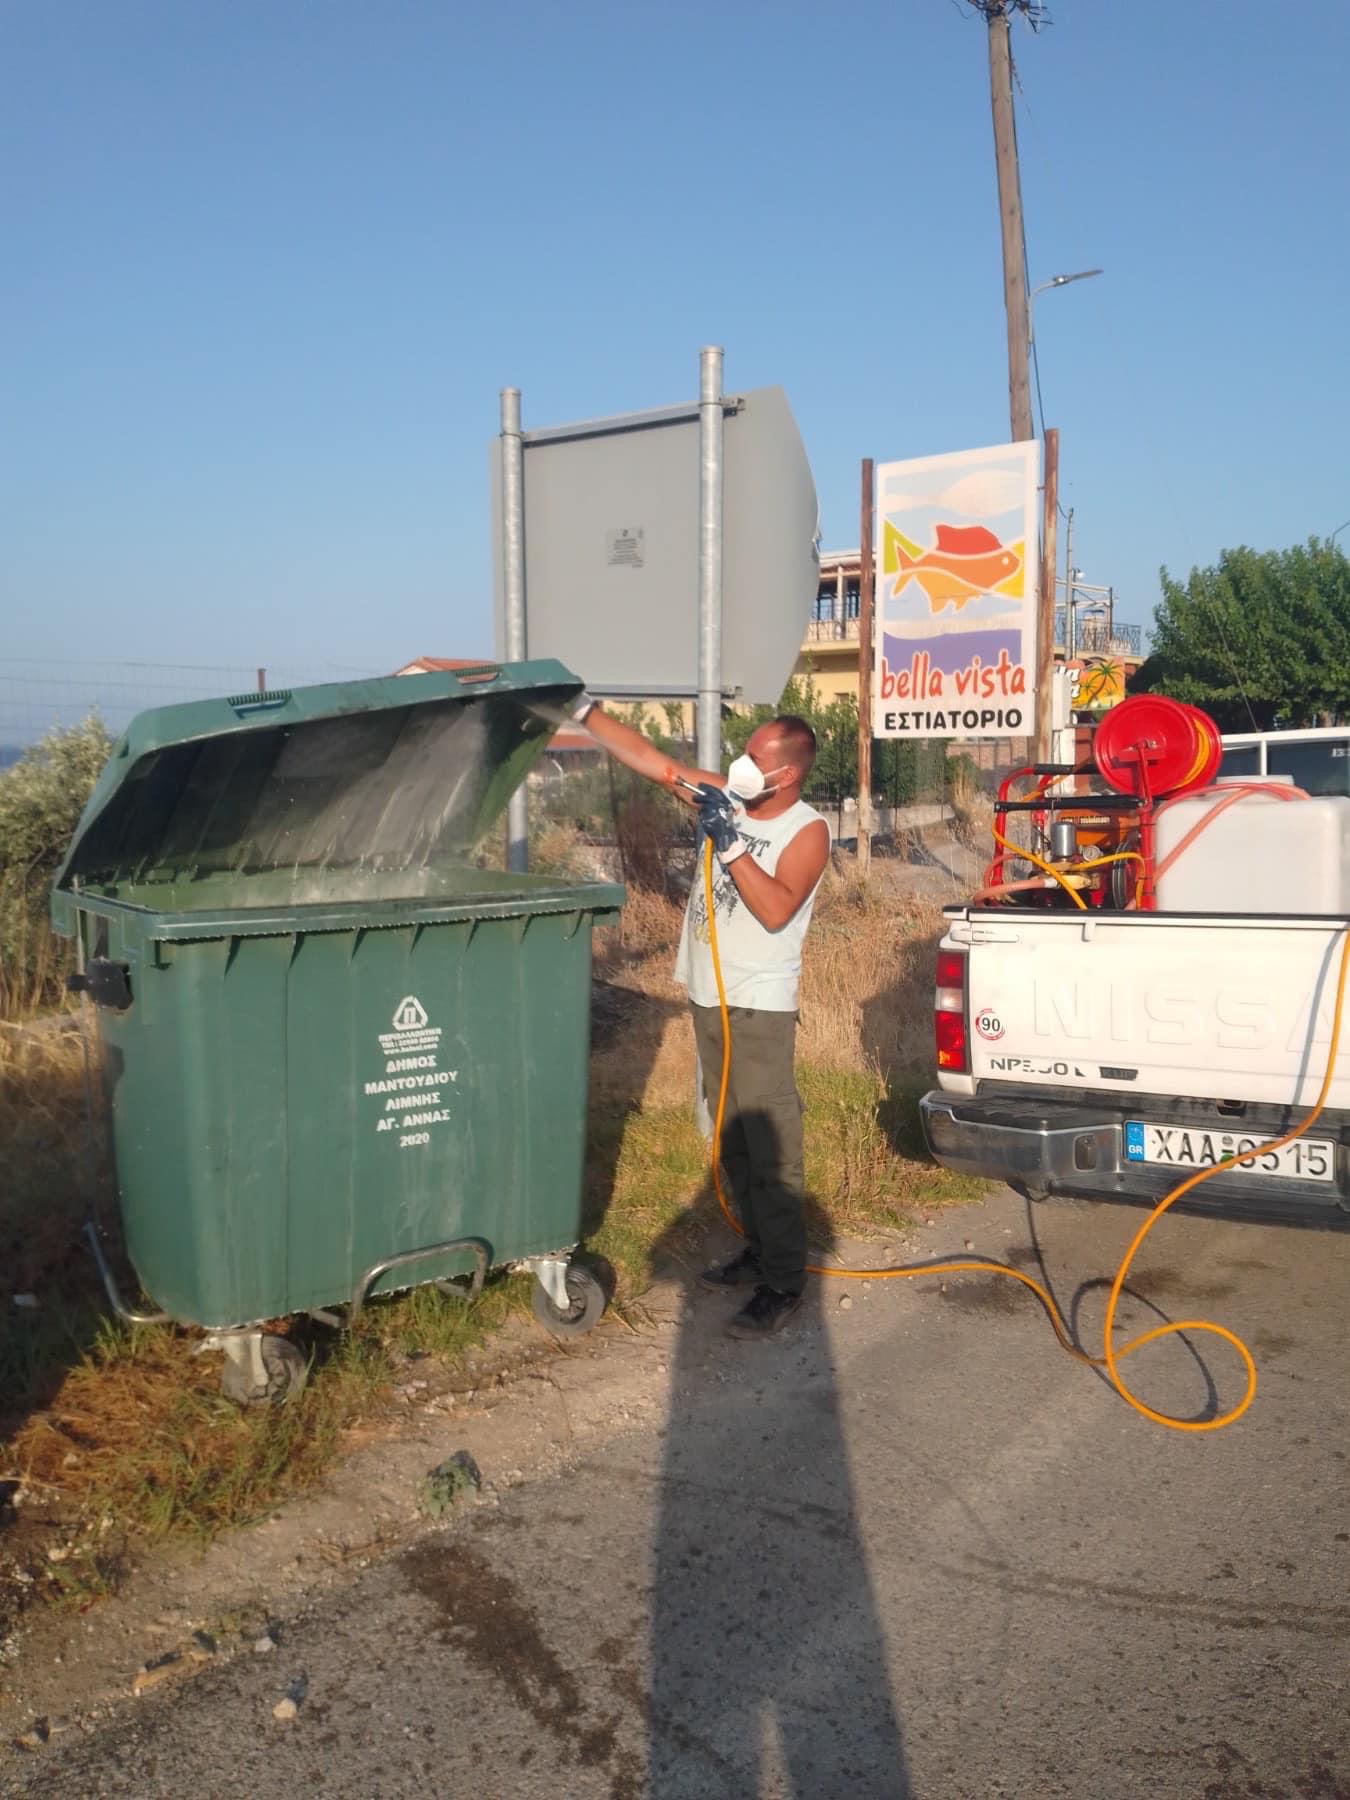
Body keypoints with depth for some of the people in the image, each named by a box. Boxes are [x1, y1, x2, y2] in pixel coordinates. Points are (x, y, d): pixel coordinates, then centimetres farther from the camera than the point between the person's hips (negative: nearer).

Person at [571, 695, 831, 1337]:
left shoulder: (807, 831, -12)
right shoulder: (726, 798, 4)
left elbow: (776, 910, -25)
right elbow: (649, 758, 5)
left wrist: (730, 843, -26)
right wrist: (585, 710, -1)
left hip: (759, 1009, -7)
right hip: (708, 999, 7)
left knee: (770, 1150, -5)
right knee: (731, 1141, 17)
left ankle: (783, 1284, 4)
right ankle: (759, 1251, 32)